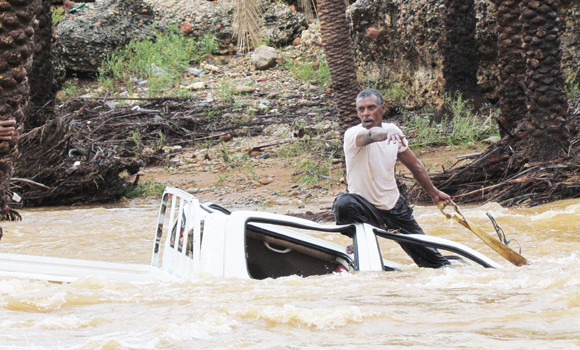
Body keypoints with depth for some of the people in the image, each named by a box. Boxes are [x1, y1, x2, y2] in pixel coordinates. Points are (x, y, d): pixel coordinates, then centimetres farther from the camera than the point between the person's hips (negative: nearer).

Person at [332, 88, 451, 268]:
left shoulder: (393, 131, -1)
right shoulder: (352, 135, -19)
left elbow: (415, 165, 14)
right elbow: (368, 135, -46)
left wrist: (434, 192, 23)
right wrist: (385, 133, -68)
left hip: (395, 207, 4)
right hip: (365, 205, -4)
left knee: (428, 256, 6)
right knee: (343, 203, -38)